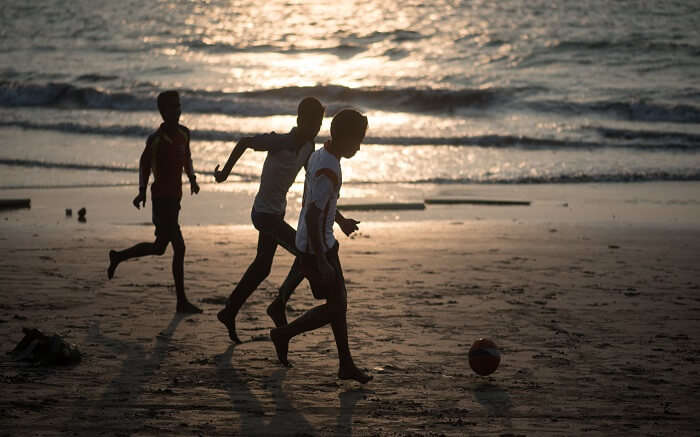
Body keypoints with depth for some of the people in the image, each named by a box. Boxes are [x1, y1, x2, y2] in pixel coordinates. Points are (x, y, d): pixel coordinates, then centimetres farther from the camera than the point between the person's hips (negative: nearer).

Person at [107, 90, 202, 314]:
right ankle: (182, 302, -4)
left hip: (175, 197, 9)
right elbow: (144, 164, -3)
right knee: (179, 247, -11)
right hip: (161, 198, -9)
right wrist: (142, 191, -7)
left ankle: (118, 256, 38)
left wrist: (192, 178, 11)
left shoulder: (183, 133, 7)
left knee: (159, 247, 18)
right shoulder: (156, 139, -14)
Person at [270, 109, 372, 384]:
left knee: (339, 302, 13)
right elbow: (312, 217, -28)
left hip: (322, 244, 10)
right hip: (316, 249, -10)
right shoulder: (328, 172, -25)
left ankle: (346, 365, 20)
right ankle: (283, 335, 16)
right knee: (335, 306, 1)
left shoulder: (319, 156, 6)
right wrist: (322, 263, -25)